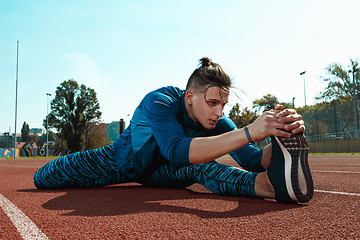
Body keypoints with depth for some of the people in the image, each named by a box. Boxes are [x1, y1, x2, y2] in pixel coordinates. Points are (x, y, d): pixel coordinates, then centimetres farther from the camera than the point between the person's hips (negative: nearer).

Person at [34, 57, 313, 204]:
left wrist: (283, 140, -53)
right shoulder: (160, 101, -37)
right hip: (125, 159, -1)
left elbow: (253, 160, -30)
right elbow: (177, 152, -55)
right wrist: (249, 132, -63)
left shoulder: (217, 121, -22)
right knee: (43, 178, 1)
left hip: (162, 174, 1)